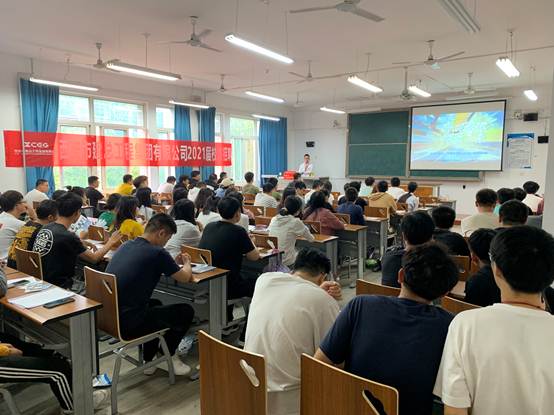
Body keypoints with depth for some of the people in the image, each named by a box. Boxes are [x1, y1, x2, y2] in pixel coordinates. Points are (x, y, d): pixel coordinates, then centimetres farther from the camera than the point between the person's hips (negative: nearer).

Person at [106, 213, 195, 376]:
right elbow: (185, 277, -2)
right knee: (186, 311, 5)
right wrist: (187, 263, 19)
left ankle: (149, 361, 33)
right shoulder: (157, 253, -16)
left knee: (155, 304, 33)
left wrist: (174, 263, 26)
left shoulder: (125, 246, 7)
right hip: (128, 324, -8)